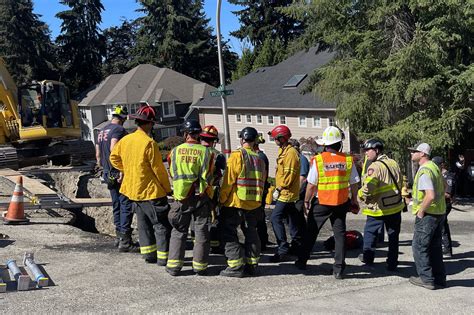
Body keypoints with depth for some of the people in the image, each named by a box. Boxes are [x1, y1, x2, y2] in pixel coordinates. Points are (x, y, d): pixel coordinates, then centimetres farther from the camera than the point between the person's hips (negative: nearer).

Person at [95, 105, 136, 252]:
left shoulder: (102, 131, 16)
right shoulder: (119, 129, -12)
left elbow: (98, 155, 20)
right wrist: (122, 170, -24)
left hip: (108, 175, 9)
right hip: (119, 174, -9)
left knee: (116, 205, 16)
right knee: (126, 205, -6)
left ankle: (119, 236, 24)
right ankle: (125, 241, -7)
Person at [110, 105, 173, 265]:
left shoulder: (125, 140, 3)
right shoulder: (149, 143, -19)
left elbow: (114, 158, 18)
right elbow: (158, 169, -14)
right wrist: (168, 188, -4)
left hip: (133, 190, 7)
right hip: (151, 191, -7)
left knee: (144, 223, 17)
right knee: (161, 225, 2)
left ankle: (149, 254, 22)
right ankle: (163, 257, 4)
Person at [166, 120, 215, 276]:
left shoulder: (175, 151, -4)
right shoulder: (206, 152, -9)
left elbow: (172, 174, 7)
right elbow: (209, 177, -4)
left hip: (182, 197, 1)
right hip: (202, 196, -1)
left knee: (179, 230, 12)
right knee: (201, 231, 10)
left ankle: (174, 265, 12)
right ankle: (200, 266, 15)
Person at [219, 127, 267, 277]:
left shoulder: (237, 155, -10)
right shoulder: (259, 158, 8)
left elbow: (228, 180, -13)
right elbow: (262, 182, 11)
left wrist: (222, 199, -5)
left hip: (235, 202, -6)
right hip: (254, 203, 6)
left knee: (230, 233, 2)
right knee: (251, 232, 15)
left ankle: (235, 266, -2)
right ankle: (252, 265, 19)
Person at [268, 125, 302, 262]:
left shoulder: (290, 152, -16)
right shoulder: (284, 151, 16)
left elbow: (289, 174, -22)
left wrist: (279, 189, -19)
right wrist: (278, 188, 17)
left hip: (286, 193, -11)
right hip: (289, 193, 11)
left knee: (276, 218, -13)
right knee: (293, 219, 15)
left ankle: (283, 250, -12)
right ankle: (296, 246, 25)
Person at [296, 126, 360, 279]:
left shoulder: (318, 160, -12)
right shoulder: (348, 160, -5)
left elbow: (311, 185, -8)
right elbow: (354, 183, 1)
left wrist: (306, 201, 4)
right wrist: (354, 200, 16)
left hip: (321, 203, -1)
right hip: (341, 203, 2)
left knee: (311, 232, 14)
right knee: (340, 234, 9)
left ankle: (302, 261, 25)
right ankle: (338, 269, 9)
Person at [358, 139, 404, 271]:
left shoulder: (374, 167, -19)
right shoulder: (394, 163, 4)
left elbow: (368, 188, -28)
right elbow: (399, 183, 14)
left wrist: (360, 195, -10)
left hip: (378, 208, -6)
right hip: (395, 206, 6)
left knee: (370, 232, 15)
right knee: (393, 235, 12)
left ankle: (368, 257, 28)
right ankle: (392, 263, 17)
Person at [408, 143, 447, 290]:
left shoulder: (424, 171, -21)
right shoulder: (434, 167, 11)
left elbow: (430, 195, -30)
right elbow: (443, 188, 23)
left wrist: (421, 211, -18)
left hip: (428, 215, -10)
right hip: (440, 212, 10)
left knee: (419, 246, 2)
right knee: (435, 246, 16)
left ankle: (426, 279, 7)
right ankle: (439, 279, 22)